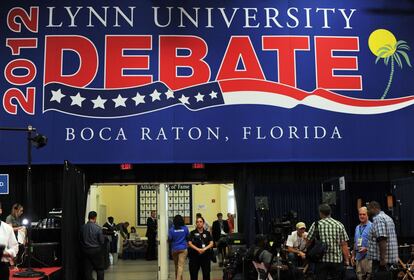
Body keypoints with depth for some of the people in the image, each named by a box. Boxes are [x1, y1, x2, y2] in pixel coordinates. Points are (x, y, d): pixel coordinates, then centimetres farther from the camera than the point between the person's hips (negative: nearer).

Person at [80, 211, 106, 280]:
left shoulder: (82, 227, -6)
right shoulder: (98, 228, -17)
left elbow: (80, 239, 5)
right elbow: (102, 241, -11)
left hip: (86, 250, 4)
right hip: (96, 250, -4)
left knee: (88, 269, 9)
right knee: (100, 268, 9)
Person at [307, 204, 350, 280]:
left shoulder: (316, 224, -2)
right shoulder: (339, 225, 2)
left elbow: (308, 241, 3)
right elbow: (344, 245, -2)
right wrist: (347, 260, 3)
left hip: (321, 259, -1)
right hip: (337, 260, 1)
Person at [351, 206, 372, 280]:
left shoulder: (371, 226, -6)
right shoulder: (357, 228, 17)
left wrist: (366, 249, -21)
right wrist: (353, 255, 18)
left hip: (368, 256, -7)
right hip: (358, 257, 7)